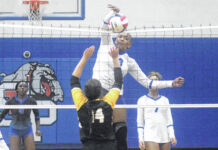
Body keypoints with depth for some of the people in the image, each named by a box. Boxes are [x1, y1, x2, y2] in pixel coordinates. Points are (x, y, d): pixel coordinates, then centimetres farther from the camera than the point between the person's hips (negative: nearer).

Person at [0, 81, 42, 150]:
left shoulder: (32, 101, -11)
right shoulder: (10, 102, -12)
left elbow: (37, 115, 3)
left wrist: (38, 129, -9)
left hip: (27, 130, 1)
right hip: (15, 131, -1)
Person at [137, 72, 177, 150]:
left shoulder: (165, 100, 13)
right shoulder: (142, 100, 6)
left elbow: (169, 120, 13)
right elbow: (140, 122, 5)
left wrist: (172, 135, 1)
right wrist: (140, 139, -3)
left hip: (165, 137, 4)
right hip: (150, 138, -3)